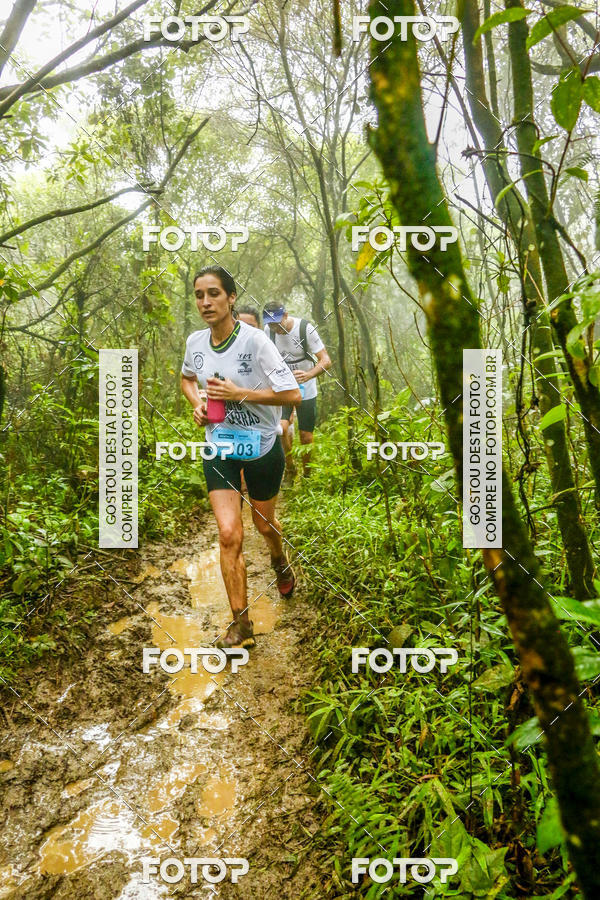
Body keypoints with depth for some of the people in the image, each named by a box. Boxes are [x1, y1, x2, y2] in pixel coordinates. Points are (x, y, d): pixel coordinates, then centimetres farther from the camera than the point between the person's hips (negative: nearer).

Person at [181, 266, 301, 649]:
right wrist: (198, 403, -2)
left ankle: (281, 562, 56)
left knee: (264, 523, 18)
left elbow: (293, 394, -22)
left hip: (262, 446, -2)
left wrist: (239, 393, -26)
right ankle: (242, 624, 4)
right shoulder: (195, 342, -4)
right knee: (229, 534, -8)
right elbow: (187, 378, 19)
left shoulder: (255, 340, -20)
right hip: (219, 447, 3)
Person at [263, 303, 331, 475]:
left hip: (305, 389, -2)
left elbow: (326, 360, -20)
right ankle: (290, 469, 2)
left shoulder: (305, 328, -18)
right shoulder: (268, 331, -8)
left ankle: (306, 475, 25)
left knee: (306, 437, 3)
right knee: (281, 427, -20)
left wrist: (308, 375, -38)